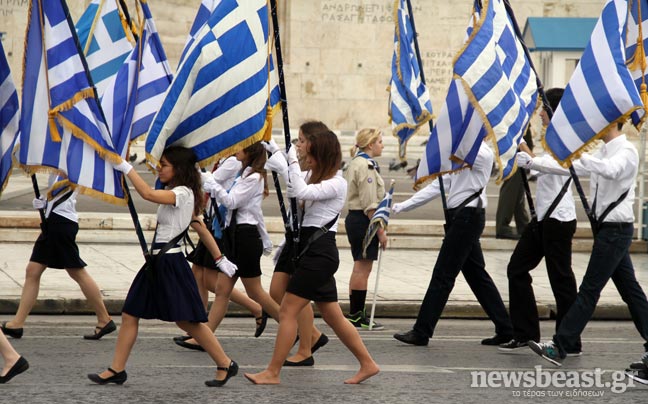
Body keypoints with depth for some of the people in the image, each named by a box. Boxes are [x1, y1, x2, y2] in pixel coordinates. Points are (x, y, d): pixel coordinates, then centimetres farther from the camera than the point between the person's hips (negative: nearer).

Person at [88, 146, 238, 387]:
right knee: (129, 315, 5)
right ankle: (117, 369, 8)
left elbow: (147, 194, -30)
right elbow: (200, 227, 21)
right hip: (158, 262, 10)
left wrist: (126, 168, -25)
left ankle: (225, 364, 7)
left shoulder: (182, 194, -14)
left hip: (171, 263, -10)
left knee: (187, 320, -4)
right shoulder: (180, 195, 16)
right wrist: (220, 258, 24)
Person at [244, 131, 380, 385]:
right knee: (333, 316, 11)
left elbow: (302, 192, -26)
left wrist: (293, 161, -18)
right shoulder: (315, 178, 17)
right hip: (312, 251, 10)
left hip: (320, 252, -10)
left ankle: (272, 373, -7)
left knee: (288, 311, -9)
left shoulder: (336, 183, -12)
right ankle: (367, 364, 16)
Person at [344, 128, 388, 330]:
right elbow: (369, 204, -20)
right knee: (363, 268, -5)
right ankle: (357, 315, -2)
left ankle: (355, 314, 17)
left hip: (354, 218, 11)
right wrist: (380, 231, -18)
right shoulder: (366, 166, -16)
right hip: (364, 220, -11)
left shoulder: (356, 163, 16)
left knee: (359, 268, 13)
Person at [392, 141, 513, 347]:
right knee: (476, 274, 12)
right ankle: (504, 328, 16)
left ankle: (421, 332, -5)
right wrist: (404, 206, 12)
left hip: (467, 216, -10)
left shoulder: (482, 153, -9)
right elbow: (439, 186, 16)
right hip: (460, 216, 10)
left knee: (443, 275, -7)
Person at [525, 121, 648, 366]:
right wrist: (531, 164, 6)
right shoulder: (603, 153, 15)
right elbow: (569, 168, 13)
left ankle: (560, 347, -10)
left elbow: (611, 170, -34)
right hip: (608, 228, 9)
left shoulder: (627, 151, -13)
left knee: (590, 288, -9)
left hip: (615, 229, -9)